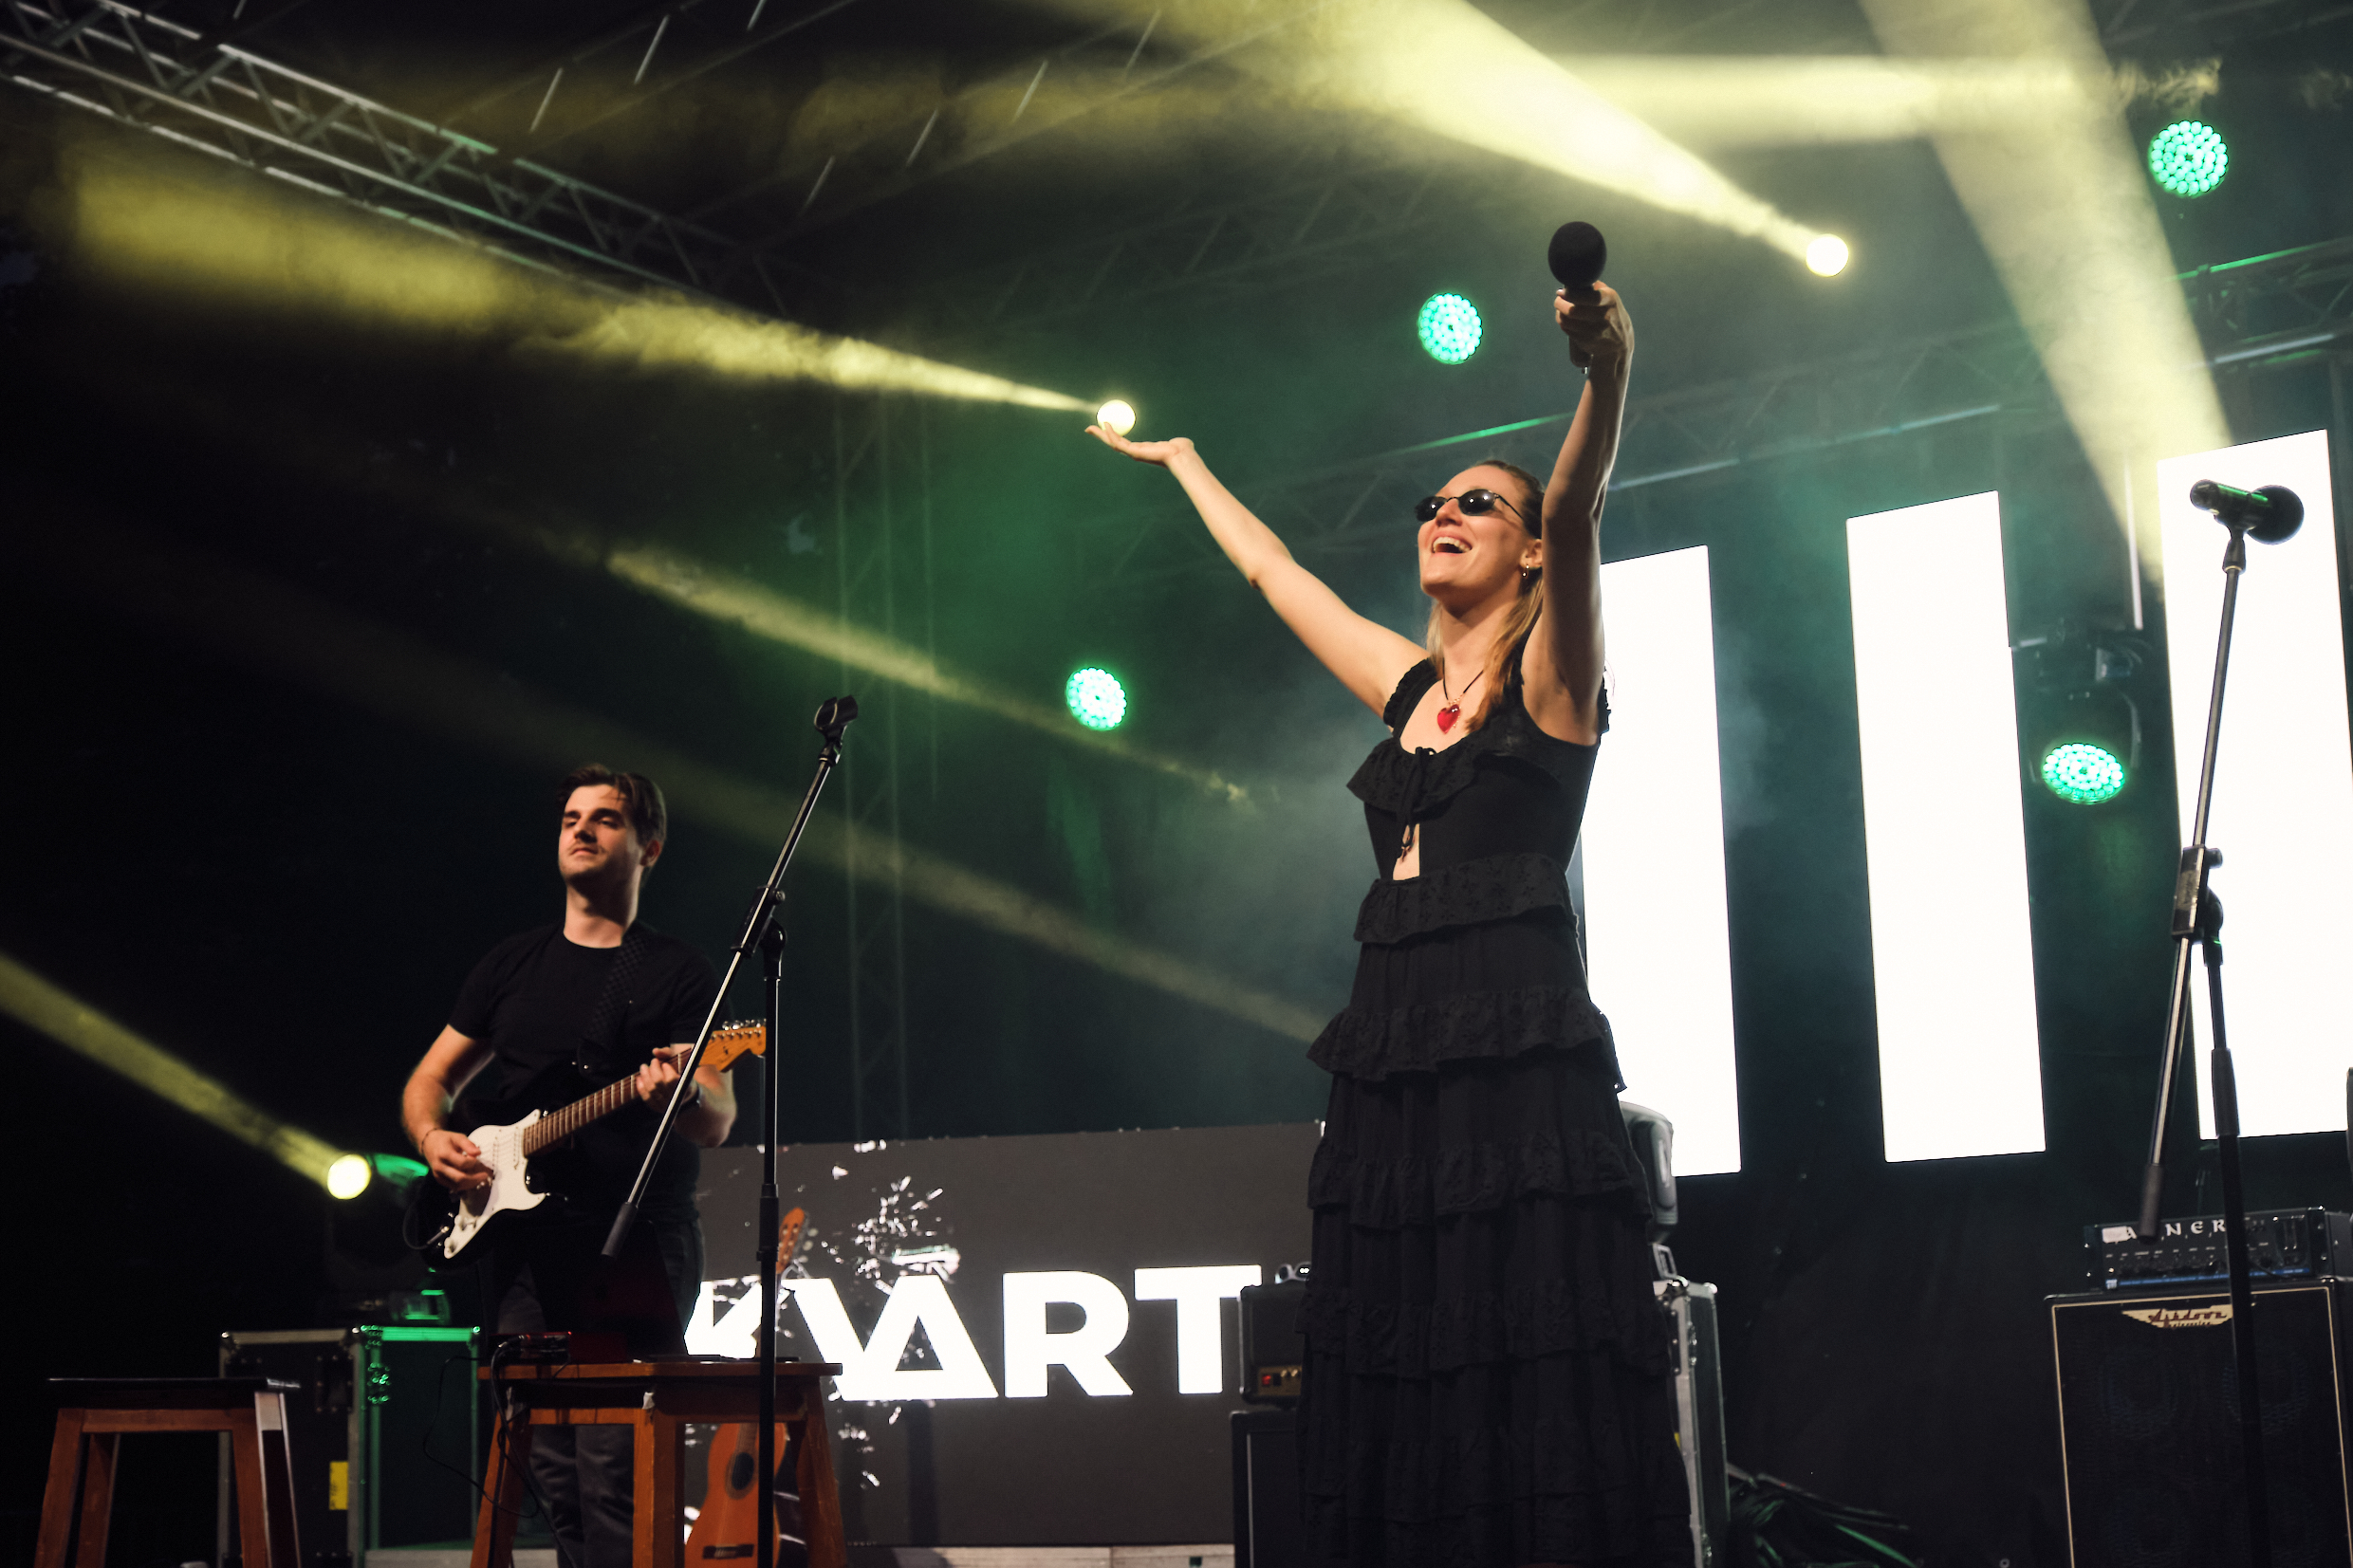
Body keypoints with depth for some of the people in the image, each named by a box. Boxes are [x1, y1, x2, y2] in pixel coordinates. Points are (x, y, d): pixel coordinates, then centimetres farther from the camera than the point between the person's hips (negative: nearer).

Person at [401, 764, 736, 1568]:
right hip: (521, 1242, 5)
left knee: (614, 1468, -15)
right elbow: (430, 1079, 22)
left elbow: (717, 1124, -5)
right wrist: (432, 1137, 0)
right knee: (552, 1469, 4)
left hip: (635, 1251, -4)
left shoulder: (678, 973, 4)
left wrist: (679, 1091, -28)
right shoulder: (512, 963, 17)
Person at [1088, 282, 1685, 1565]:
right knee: (1402, 1402, 3)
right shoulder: (1408, 686, 19)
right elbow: (1269, 569, 34)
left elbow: (1575, 513, -17)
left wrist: (1606, 377, -34)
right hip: (1390, 1064, 6)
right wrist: (1179, 459, 46)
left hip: (1521, 1068, -6)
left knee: (1536, 1393, -10)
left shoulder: (1548, 677, 2)